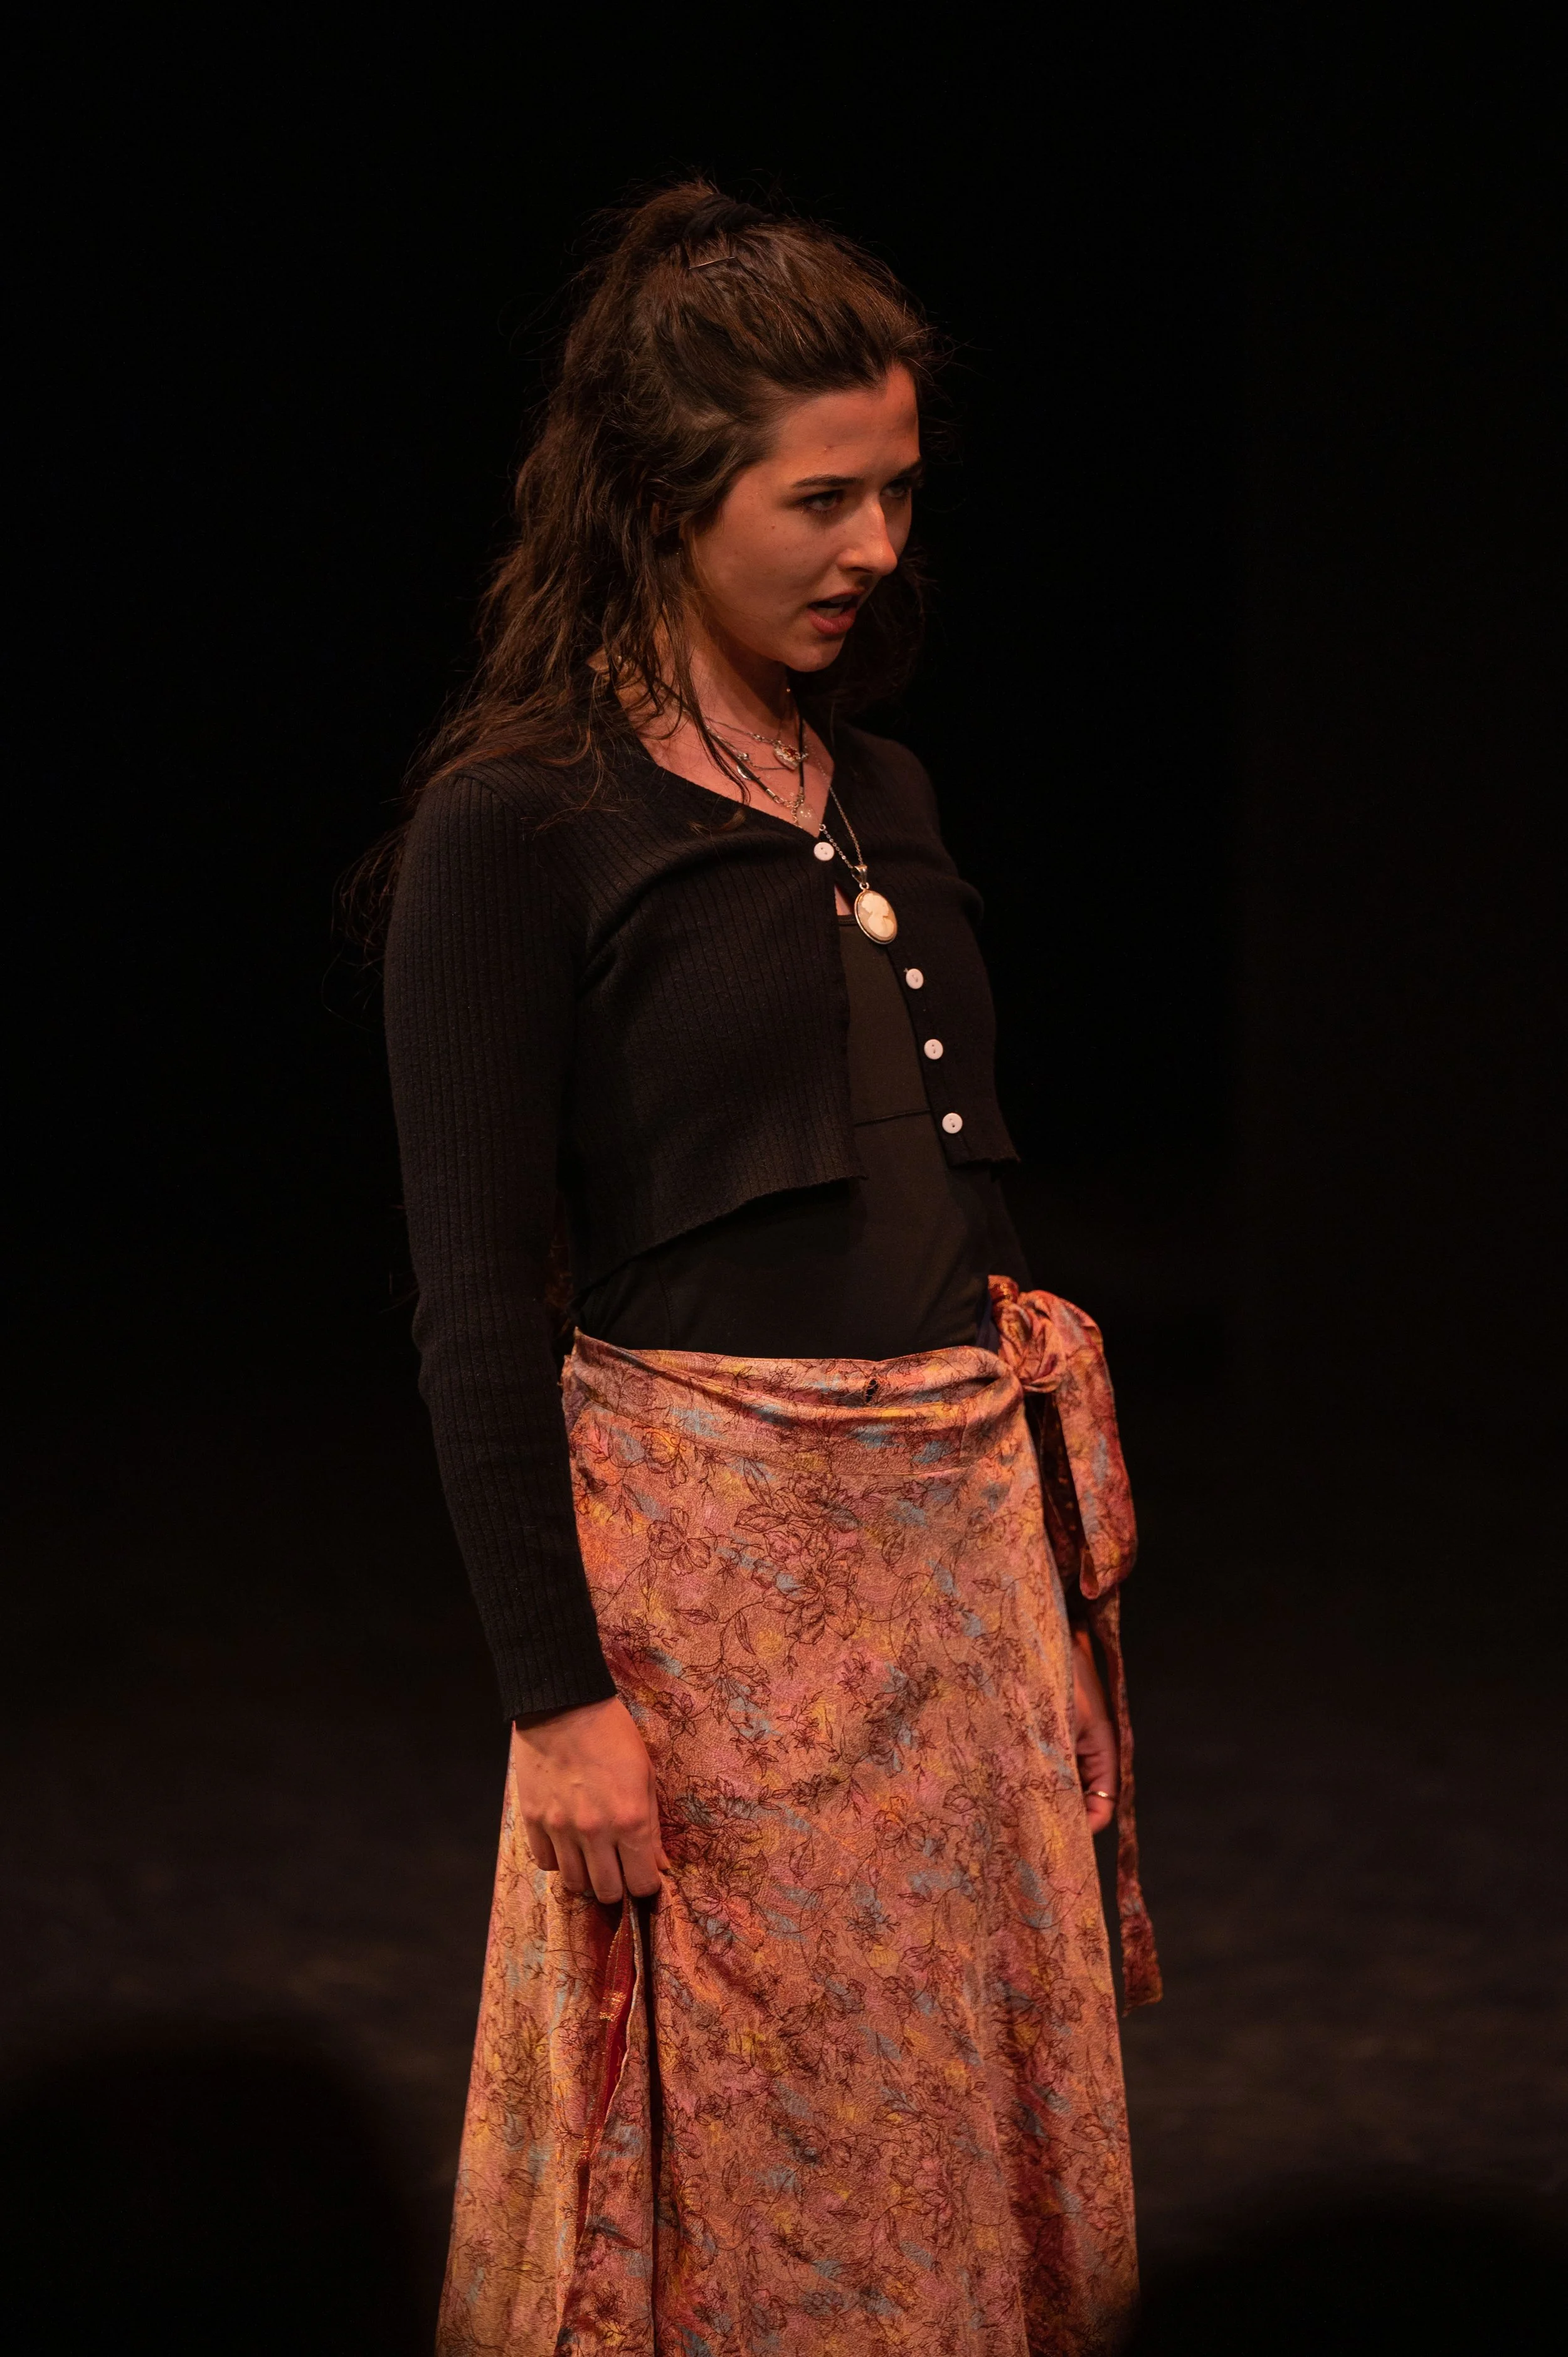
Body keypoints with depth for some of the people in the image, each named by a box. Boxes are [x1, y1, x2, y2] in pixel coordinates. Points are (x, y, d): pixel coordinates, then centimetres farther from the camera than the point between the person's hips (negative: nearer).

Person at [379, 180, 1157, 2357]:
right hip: (712, 1543, -6)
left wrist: (1048, 1579, 14)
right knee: (740, 2173, 4)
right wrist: (558, 1694, -15)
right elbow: (476, 1300, -12)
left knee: (972, 2127, 13)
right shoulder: (518, 817, -10)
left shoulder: (880, 793, 11)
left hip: (963, 1531, 7)